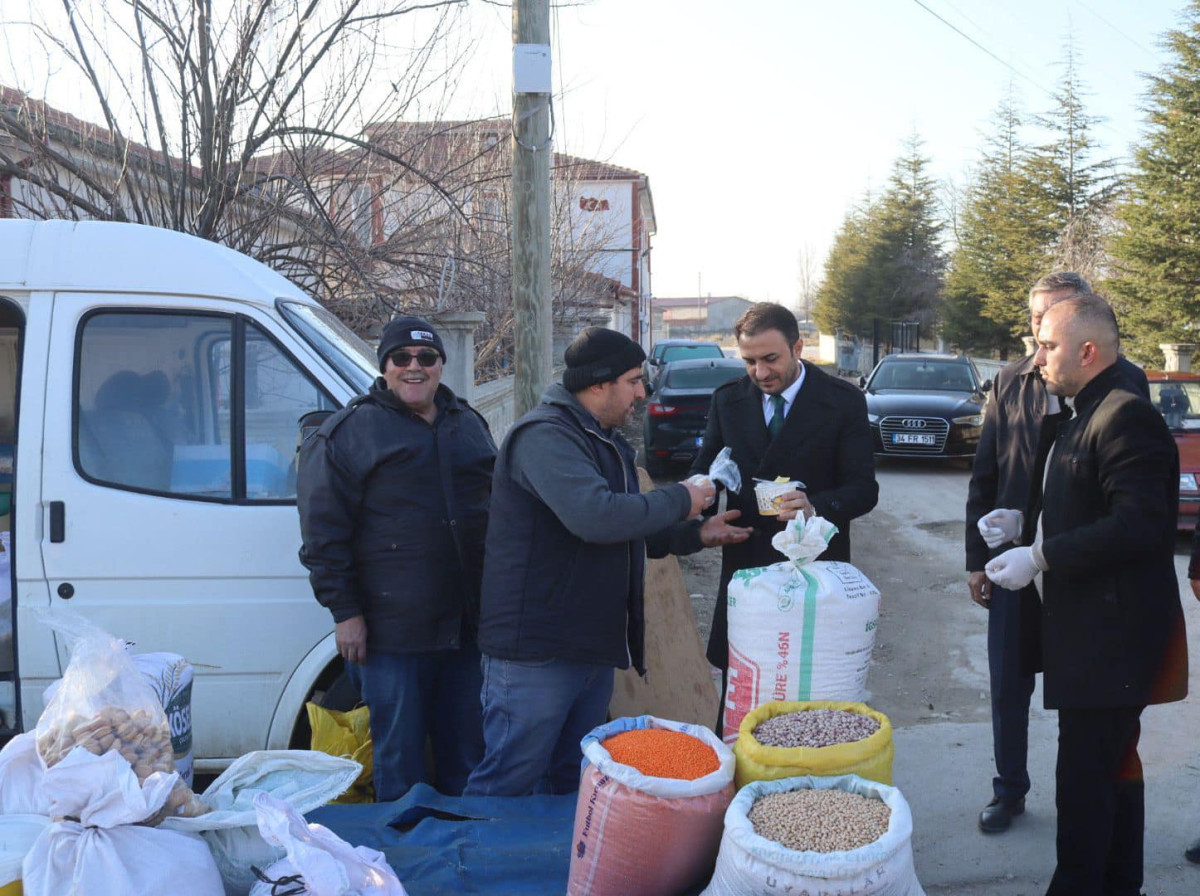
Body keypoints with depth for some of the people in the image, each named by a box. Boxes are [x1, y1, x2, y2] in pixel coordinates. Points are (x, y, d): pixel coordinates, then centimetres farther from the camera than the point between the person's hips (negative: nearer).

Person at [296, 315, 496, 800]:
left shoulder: (469, 426, 14)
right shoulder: (349, 431, -3)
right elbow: (323, 530, -7)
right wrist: (344, 612, -12)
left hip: (467, 627, 5)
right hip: (392, 632, -5)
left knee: (467, 755, 15)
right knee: (400, 761, 5)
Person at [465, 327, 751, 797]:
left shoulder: (607, 441, 17)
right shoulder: (545, 434, -17)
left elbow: (626, 534, 26)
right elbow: (596, 516, -31)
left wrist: (694, 535, 13)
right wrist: (679, 500, -17)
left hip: (592, 648, 10)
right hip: (535, 652, -10)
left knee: (572, 786, 18)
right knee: (509, 787, -1)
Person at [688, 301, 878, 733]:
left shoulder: (843, 401, -3)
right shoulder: (728, 400, 7)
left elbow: (864, 487, -6)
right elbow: (704, 470, 13)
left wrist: (816, 507, -27)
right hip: (745, 563, 3)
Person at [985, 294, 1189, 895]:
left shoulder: (1126, 416, -17)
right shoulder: (1086, 417, 15)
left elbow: (1139, 525, -25)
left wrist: (1040, 557, -22)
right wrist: (1027, 524, 8)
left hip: (1112, 635, -10)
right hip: (1094, 626, 10)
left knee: (1083, 777, -4)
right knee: (1113, 765, 19)